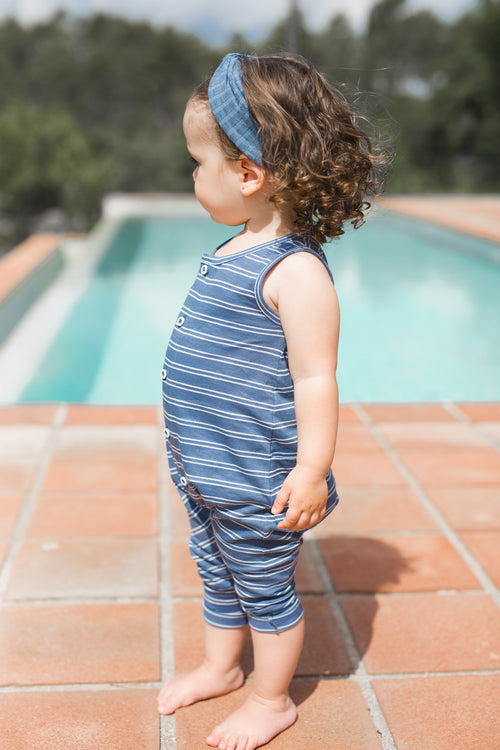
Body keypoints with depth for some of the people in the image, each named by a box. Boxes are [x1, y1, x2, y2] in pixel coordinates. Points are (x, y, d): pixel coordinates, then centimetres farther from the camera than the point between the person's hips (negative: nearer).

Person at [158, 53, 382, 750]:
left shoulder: (295, 272, -23)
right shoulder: (233, 253, 6)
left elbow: (315, 378, -23)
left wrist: (312, 470, -22)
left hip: (257, 482, -9)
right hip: (204, 468, 9)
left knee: (266, 589, 11)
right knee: (217, 574, 25)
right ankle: (220, 667, 46)